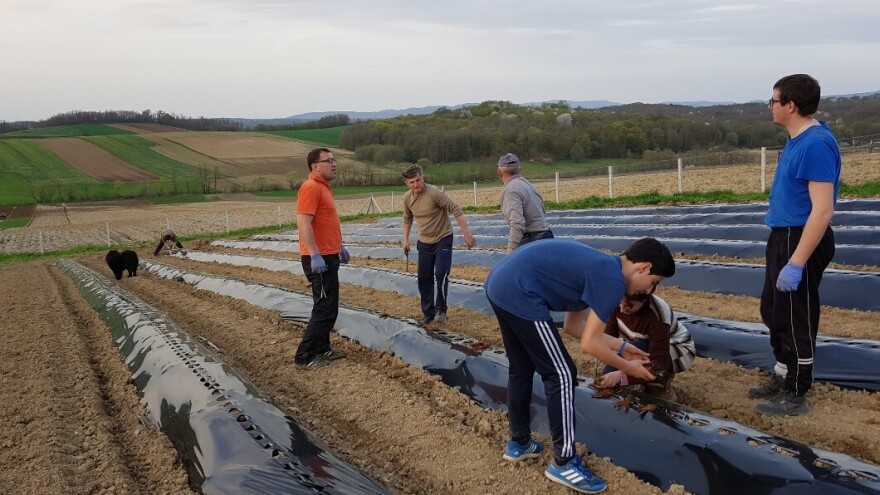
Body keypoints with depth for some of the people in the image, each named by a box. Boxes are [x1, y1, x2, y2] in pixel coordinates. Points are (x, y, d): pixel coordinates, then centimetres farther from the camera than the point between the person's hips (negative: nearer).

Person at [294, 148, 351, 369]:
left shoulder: (323, 187, 15)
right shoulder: (311, 187, -17)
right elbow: (303, 224, -25)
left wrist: (340, 245, 27)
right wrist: (315, 255, -29)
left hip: (328, 256, 10)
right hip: (319, 259, -10)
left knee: (328, 306, 17)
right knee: (325, 308, -7)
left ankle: (322, 349, 26)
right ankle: (304, 356, -1)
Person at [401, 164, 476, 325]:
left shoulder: (434, 193, -23)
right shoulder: (407, 198, -5)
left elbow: (456, 210, -23)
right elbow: (407, 219, 14)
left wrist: (466, 234, -26)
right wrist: (405, 239, 8)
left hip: (443, 239, -6)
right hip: (424, 243, 6)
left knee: (441, 274, -18)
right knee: (424, 279, 8)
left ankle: (441, 309, -1)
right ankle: (428, 312, 22)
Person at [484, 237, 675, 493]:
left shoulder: (599, 267, 21)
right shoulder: (613, 280, -7)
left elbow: (573, 326, 26)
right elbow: (589, 343, -6)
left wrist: (620, 346, 29)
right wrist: (628, 367, 9)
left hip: (499, 284, 10)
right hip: (518, 294, -10)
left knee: (521, 369, 24)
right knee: (561, 375, 1)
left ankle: (519, 443, 38)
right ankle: (564, 462, 9)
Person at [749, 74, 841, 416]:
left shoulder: (816, 144, -22)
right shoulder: (798, 140, 10)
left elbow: (823, 210, -26)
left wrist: (797, 263, -27)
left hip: (802, 241, -10)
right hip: (784, 237, 10)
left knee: (795, 319, 2)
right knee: (773, 311, 20)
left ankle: (795, 396, 17)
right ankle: (782, 378, 37)